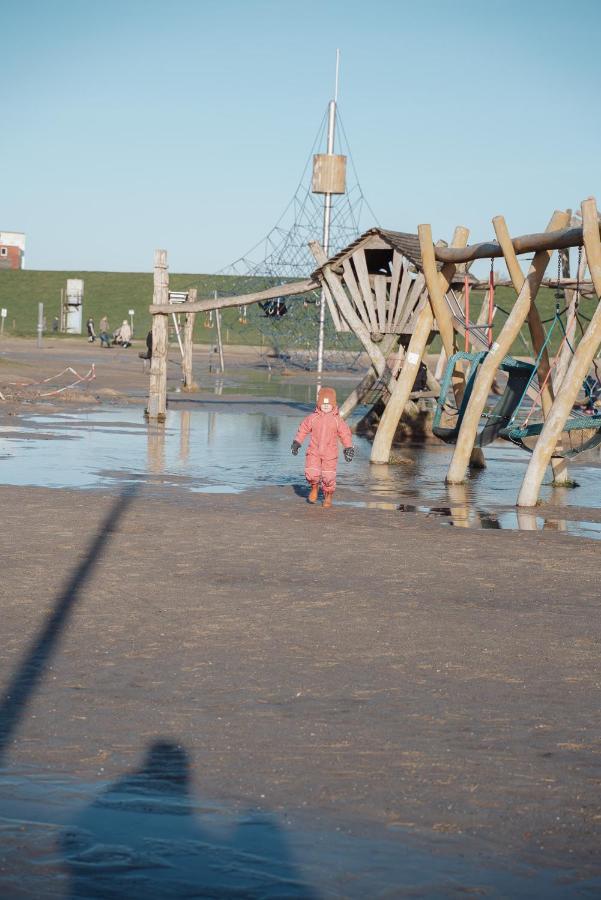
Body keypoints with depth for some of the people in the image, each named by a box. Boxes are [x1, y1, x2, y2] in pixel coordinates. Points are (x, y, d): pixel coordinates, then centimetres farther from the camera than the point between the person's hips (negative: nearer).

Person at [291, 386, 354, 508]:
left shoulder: (337, 420, -2)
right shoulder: (313, 418, 0)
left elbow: (345, 434, 4)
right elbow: (303, 428, 10)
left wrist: (348, 448, -1)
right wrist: (297, 442, 6)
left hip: (330, 453, -1)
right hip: (314, 451, 1)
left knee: (329, 476, -2)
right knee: (311, 473, -12)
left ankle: (328, 497, 21)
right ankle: (314, 487, 22)